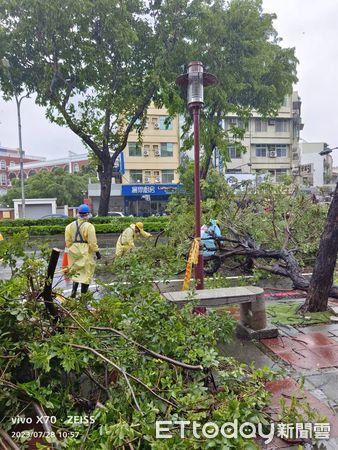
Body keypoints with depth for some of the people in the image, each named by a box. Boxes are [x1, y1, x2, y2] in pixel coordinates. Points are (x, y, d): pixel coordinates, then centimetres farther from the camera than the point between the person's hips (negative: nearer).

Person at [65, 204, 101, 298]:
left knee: (76, 270, 19)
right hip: (85, 252, -5)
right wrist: (97, 252, -4)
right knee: (87, 272, 6)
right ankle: (83, 292, 12)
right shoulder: (89, 226, -13)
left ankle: (74, 290, 8)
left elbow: (68, 241, 8)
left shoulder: (71, 225, 5)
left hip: (74, 251, 5)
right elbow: (92, 242, -13)